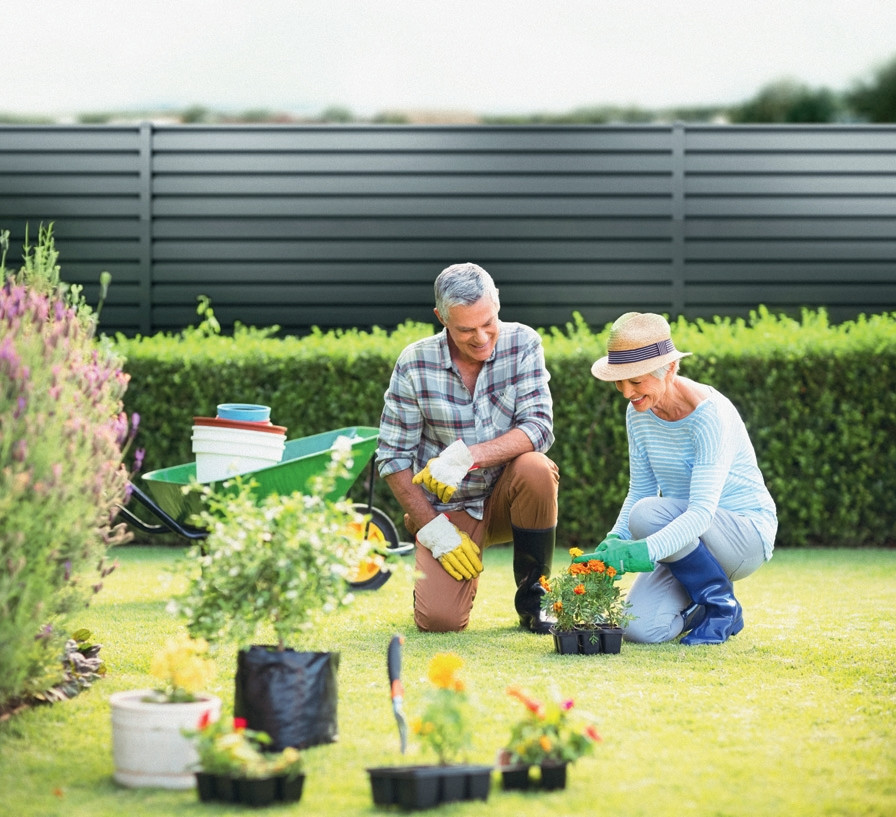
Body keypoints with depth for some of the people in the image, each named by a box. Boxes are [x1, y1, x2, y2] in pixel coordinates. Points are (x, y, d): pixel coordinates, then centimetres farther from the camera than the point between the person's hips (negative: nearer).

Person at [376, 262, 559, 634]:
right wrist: (432, 527, -14)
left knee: (536, 469, -34)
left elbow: (538, 427, -19)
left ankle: (532, 599, -11)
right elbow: (392, 456, -6)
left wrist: (466, 457, -32)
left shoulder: (522, 344, -10)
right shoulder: (414, 364, -11)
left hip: (507, 496, 1)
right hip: (447, 508, -1)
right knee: (440, 620, -21)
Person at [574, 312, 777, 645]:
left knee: (649, 515, -33)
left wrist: (646, 550, -47)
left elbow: (702, 511, -33)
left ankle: (723, 605, -10)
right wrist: (614, 542, -16)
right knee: (640, 628, -19)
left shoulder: (710, 414, -24)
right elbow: (640, 491, 4)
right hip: (686, 538, 6)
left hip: (746, 534, -6)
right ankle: (700, 605, 15)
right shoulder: (639, 413, -2)